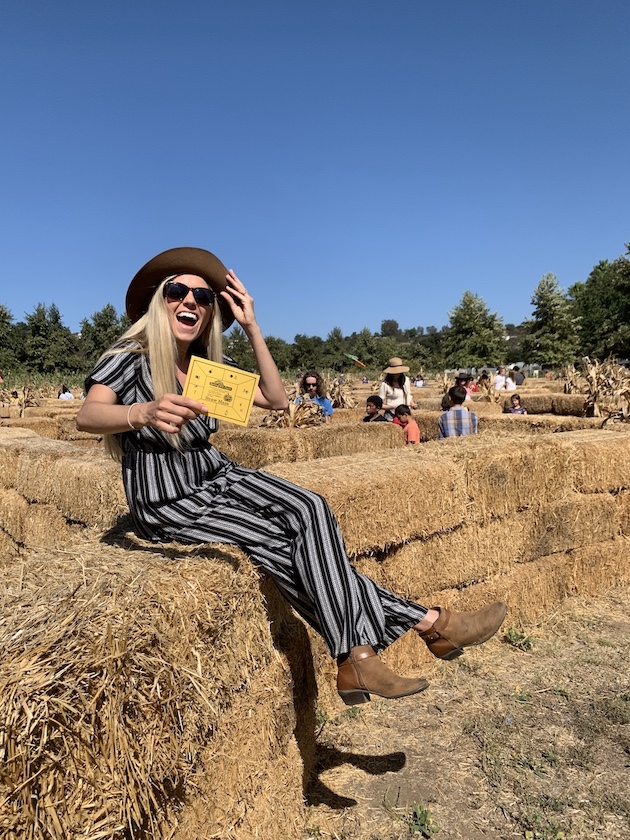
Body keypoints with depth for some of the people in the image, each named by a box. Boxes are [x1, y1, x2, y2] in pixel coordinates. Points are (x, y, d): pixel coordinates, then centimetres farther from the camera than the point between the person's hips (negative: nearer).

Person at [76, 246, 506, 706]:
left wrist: (252, 328, -7)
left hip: (220, 478, 6)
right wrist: (144, 413, -52)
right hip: (169, 506, -5)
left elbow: (277, 400, -1)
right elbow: (87, 416, -29)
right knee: (284, 544, -21)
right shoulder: (130, 357, -11)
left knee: (309, 509, -22)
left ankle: (358, 656, -19)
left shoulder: (207, 363, 5)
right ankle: (425, 621, -10)